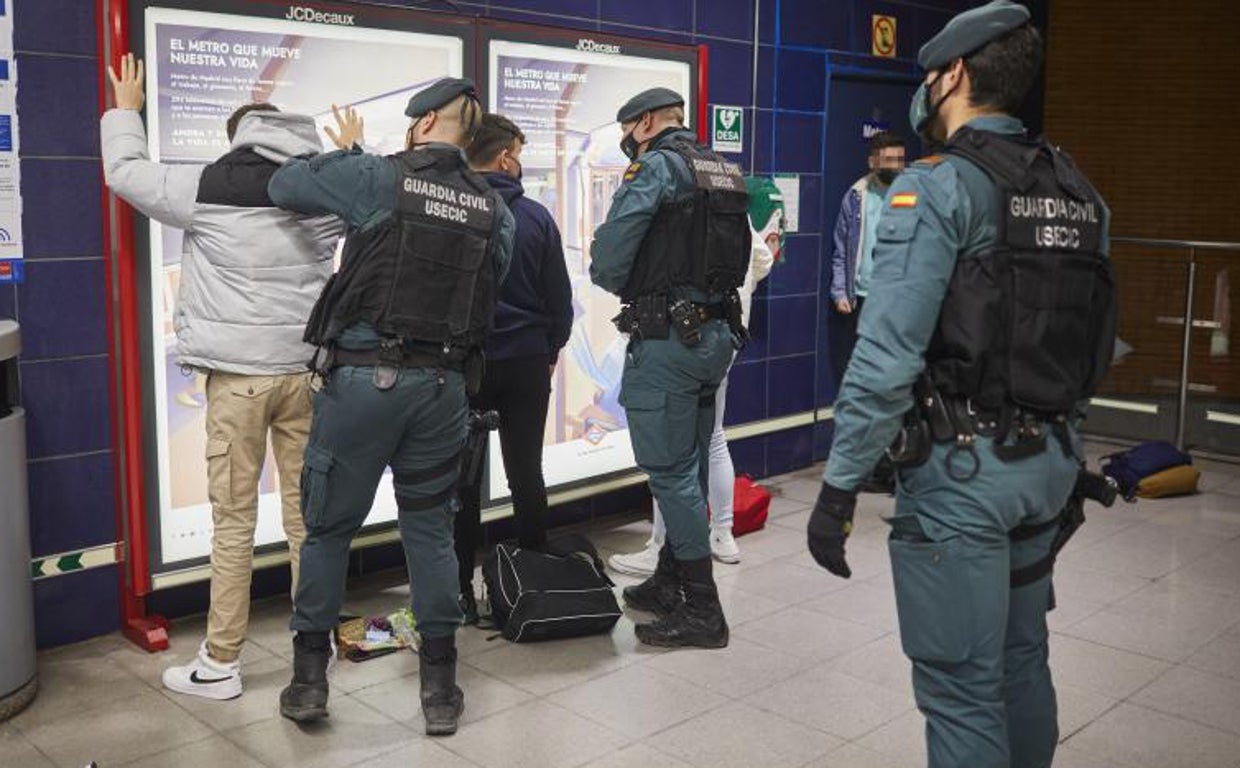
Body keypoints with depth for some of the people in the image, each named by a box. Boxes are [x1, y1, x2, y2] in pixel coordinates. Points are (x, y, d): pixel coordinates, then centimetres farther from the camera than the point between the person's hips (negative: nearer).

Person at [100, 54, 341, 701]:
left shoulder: (211, 187, -4)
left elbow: (125, 173, 9)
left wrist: (126, 110, 26)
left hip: (238, 374, -3)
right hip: (305, 369, 4)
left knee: (234, 520, 2)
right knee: (307, 513, 11)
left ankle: (220, 664, 10)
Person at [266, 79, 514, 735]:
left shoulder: (377, 178, -6)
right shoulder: (494, 209, 6)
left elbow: (284, 184, 3)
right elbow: (490, 291, 9)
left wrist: (346, 152, 18)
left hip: (363, 376, -3)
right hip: (443, 384, 3)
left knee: (328, 526, 11)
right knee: (431, 529, 13)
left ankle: (309, 678, 20)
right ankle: (440, 686, 17)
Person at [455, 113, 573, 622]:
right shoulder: (536, 217, -2)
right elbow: (560, 298, 2)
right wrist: (550, 352, 17)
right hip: (526, 362, 1)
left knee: (463, 477, 6)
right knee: (526, 471, 10)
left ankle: (461, 591, 9)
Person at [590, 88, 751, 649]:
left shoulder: (657, 168, -10)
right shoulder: (726, 172, 14)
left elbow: (607, 262, -15)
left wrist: (628, 289, 7)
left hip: (666, 340, -9)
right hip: (717, 333, 9)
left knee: (670, 472, -2)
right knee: (688, 465, 16)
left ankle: (702, 612, 2)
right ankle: (670, 584, 28)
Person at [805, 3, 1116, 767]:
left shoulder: (938, 187, -13)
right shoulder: (1078, 192, 10)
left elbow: (889, 356, -20)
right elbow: (1099, 346, 13)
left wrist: (840, 485, -16)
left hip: (962, 467, -8)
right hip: (1051, 460, 8)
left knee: (961, 685, 1)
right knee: (1021, 658, 21)